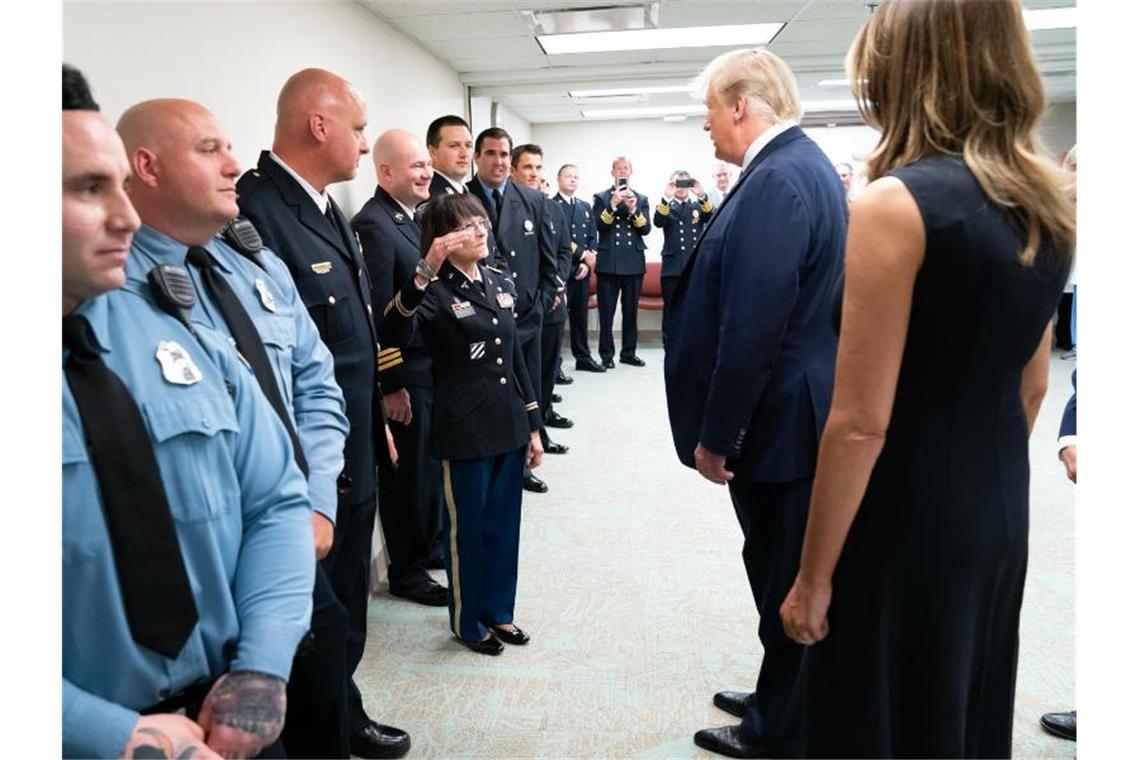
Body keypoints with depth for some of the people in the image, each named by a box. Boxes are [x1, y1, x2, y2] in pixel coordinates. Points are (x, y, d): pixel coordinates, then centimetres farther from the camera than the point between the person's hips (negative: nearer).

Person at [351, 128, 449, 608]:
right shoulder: (373, 224, -17)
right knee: (408, 473, 6)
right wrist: (391, 385, -20)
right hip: (404, 377, -8)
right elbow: (376, 314, -21)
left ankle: (430, 544, 39)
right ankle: (406, 570, 23)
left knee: (430, 466, 20)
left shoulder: (415, 217, 11)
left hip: (433, 369, 9)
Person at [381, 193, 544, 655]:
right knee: (467, 527, 10)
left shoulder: (502, 284, 8)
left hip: (510, 424, 6)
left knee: (504, 523, 16)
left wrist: (532, 425, 11)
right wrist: (423, 274, -43)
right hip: (465, 428, -6)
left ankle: (498, 611, 36)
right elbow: (395, 335, -31)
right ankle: (468, 621, 30)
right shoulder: (437, 293, -10)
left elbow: (516, 357, 12)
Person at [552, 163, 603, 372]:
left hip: (582, 270, 6)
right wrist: (583, 254, -11)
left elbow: (593, 238, 12)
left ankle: (583, 357, 21)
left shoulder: (586, 207, 17)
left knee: (580, 315, 12)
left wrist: (587, 263, -4)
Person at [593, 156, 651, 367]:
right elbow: (598, 226, -7)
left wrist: (633, 209, -12)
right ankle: (606, 355, 4)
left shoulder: (641, 199, 12)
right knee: (606, 311, -2)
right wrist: (613, 204, -17)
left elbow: (646, 229, 1)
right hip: (609, 263, -2)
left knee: (631, 311, 7)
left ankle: (629, 352, 17)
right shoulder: (601, 197, 7)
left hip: (634, 263, 2)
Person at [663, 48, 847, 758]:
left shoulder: (775, 179, -21)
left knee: (785, 582, 7)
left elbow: (752, 326, -25)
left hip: (777, 419, -10)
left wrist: (716, 433, -19)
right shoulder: (803, 162, 12)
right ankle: (781, 702, 41)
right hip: (796, 410, 10)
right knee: (787, 576, 22)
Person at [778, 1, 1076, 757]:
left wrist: (814, 576, -11)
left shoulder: (895, 204, -19)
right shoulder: (1049, 203, 5)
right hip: (1000, 517, 8)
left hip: (902, 526, -7)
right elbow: (1030, 386, 12)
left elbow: (861, 422, -20)